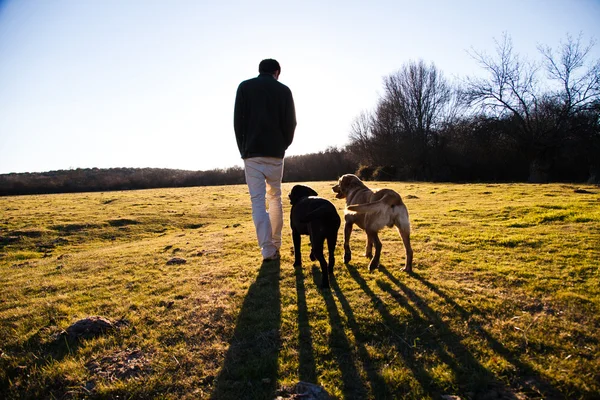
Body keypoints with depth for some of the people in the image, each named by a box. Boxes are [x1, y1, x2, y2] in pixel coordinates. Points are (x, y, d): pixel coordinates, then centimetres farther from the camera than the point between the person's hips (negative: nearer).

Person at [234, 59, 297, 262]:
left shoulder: (245, 87, 6)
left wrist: (243, 149, 8)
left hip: (252, 153, -1)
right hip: (275, 153, 1)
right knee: (275, 198, 14)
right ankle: (275, 246, 16)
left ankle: (268, 250, -6)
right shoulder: (283, 90, 7)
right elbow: (291, 123, 3)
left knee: (258, 201, -1)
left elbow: (238, 121, 1)